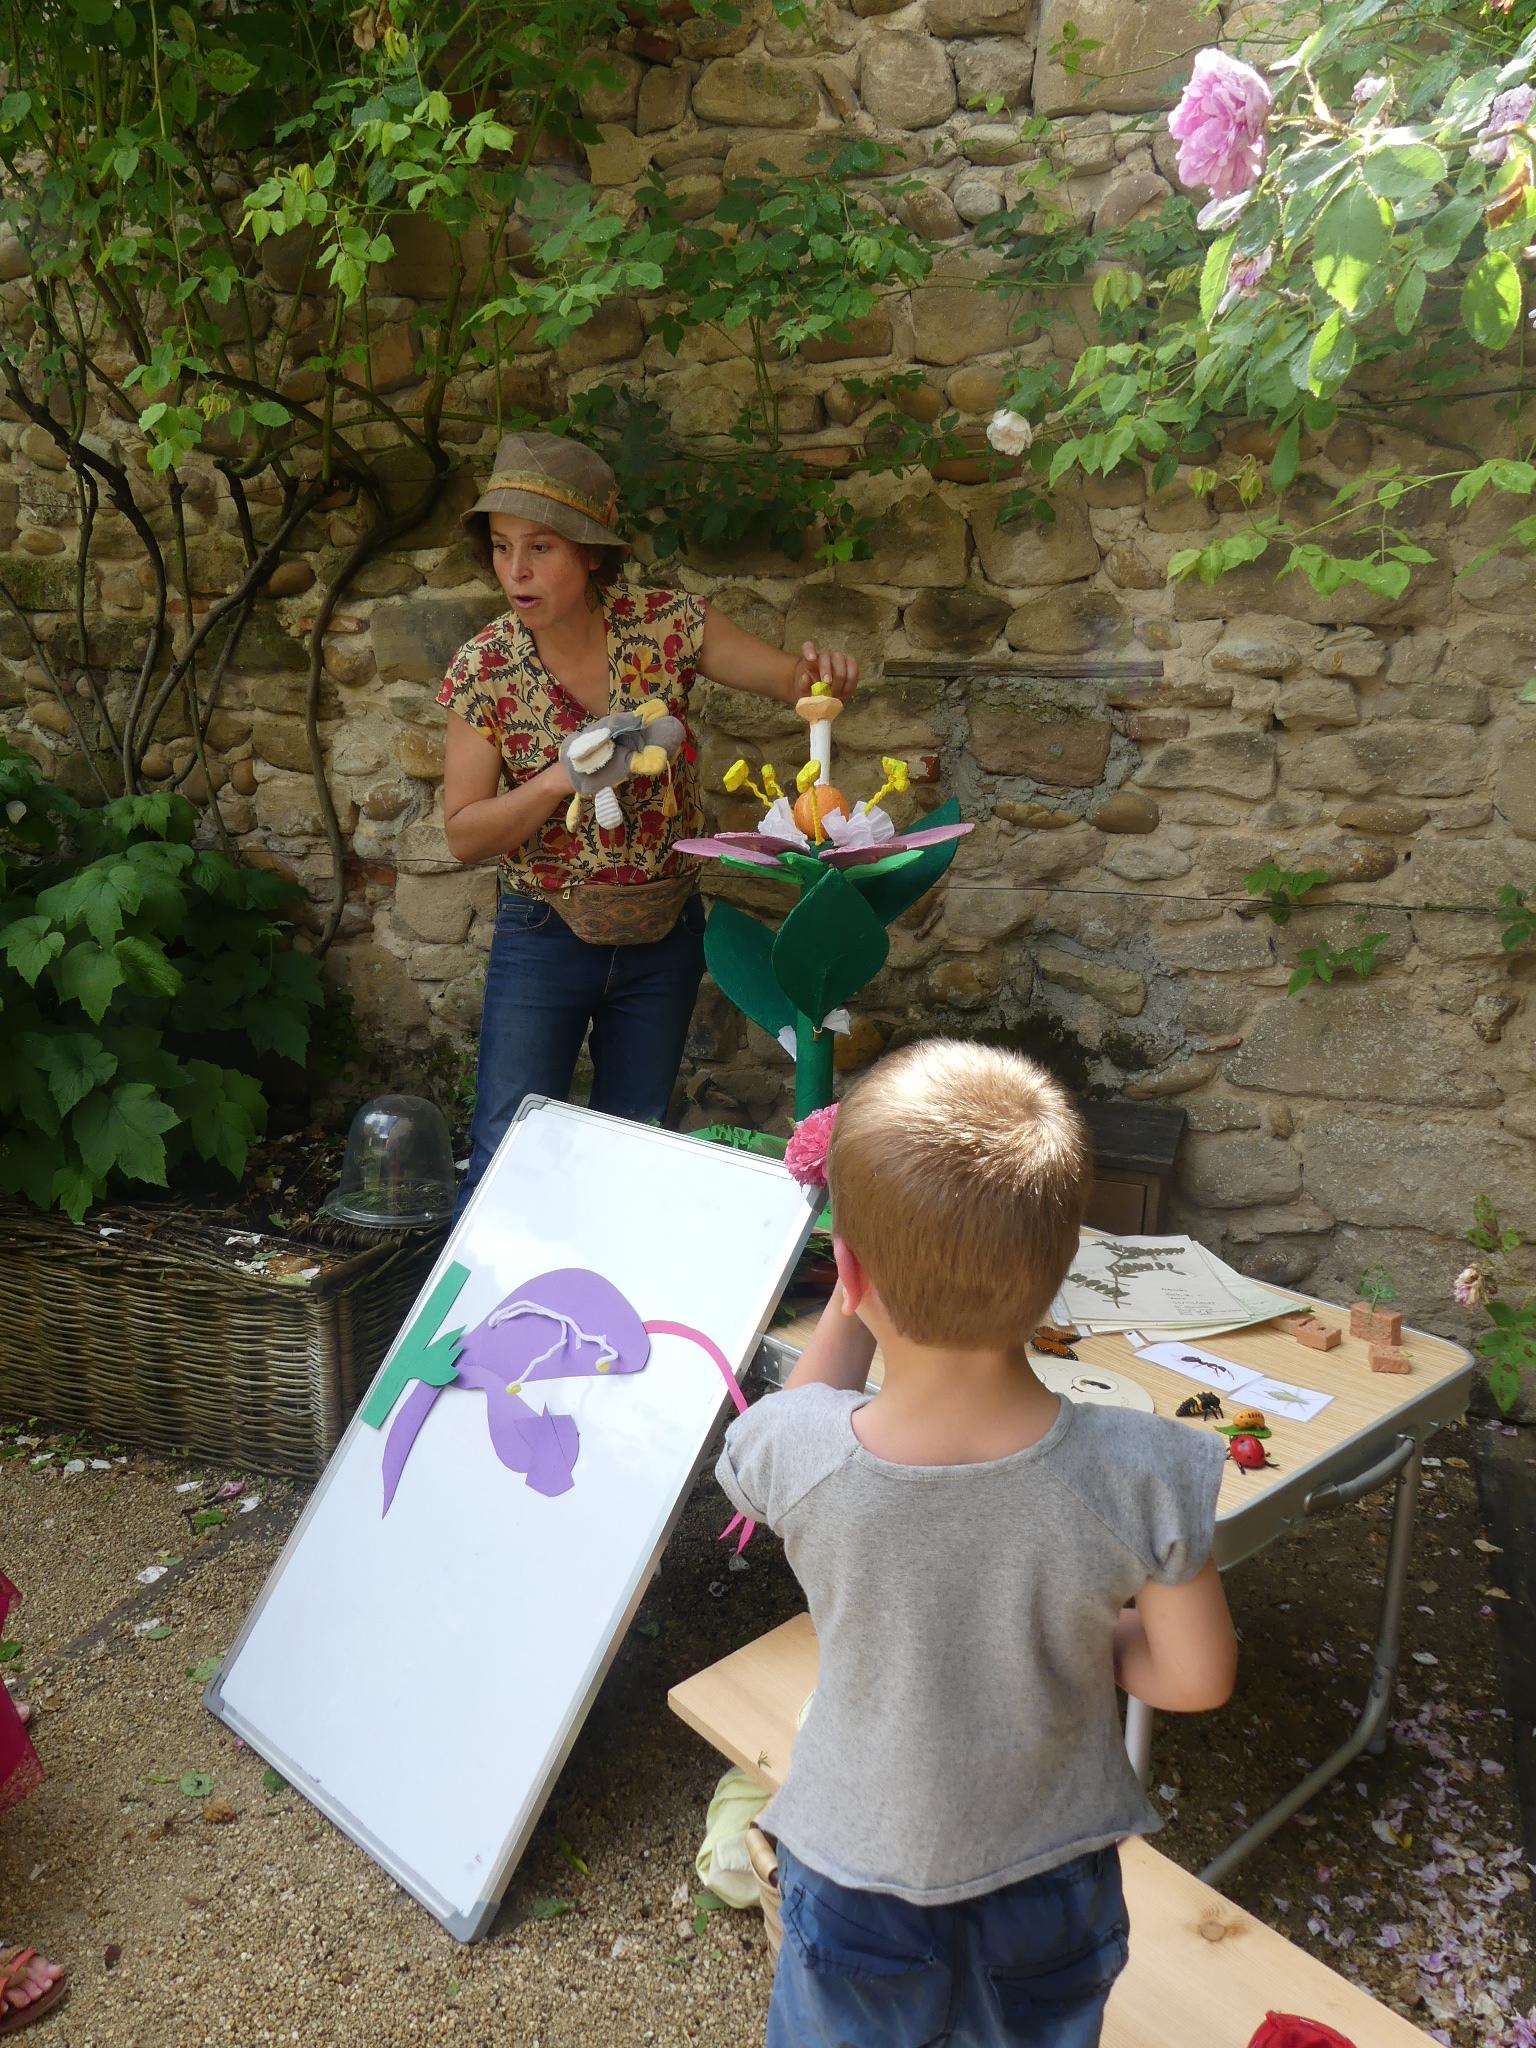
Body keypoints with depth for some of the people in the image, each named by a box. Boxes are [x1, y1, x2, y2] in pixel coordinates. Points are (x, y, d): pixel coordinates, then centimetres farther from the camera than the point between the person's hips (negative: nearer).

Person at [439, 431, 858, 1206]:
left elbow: (790, 678, -5)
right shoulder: (483, 669, -10)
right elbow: (462, 833, -9)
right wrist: (560, 778, -25)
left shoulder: (667, 624, -8)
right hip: (544, 939, -1)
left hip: (664, 938, 2)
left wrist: (820, 670, -29)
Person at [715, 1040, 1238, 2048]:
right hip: (1050, 1884, 1)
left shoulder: (793, 1456, -31)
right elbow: (1196, 1678, -14)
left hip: (858, 1880, 0)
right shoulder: (1141, 1476, -31)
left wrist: (857, 1284, -6)